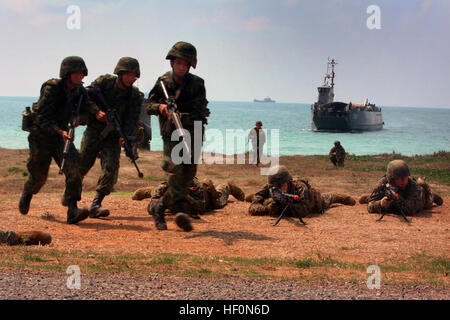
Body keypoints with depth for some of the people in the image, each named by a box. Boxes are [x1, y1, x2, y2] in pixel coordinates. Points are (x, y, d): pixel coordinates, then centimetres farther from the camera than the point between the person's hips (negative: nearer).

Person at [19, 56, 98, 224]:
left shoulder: (79, 90, -3)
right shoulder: (51, 89, -22)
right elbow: (42, 118, -27)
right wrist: (60, 131, -41)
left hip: (60, 135, 4)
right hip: (41, 136, -4)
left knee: (72, 165, -19)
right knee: (39, 175, 7)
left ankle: (72, 210, -23)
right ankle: (27, 194, 44)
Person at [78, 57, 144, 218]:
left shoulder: (135, 96, -3)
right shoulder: (104, 82, -4)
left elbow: (132, 121, -6)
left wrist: (126, 137, -24)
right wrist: (96, 112, -23)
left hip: (113, 137, 1)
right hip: (93, 132, -1)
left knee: (111, 169, -16)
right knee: (81, 166, 2)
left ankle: (95, 205, -14)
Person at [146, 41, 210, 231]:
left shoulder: (197, 84, -7)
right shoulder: (163, 82, 1)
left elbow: (199, 114, -16)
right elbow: (148, 105, 3)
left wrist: (180, 117, -31)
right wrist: (160, 107, -19)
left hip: (192, 135, 0)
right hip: (171, 134, 0)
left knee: (187, 175, 1)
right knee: (176, 169, -22)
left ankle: (159, 208, 17)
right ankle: (181, 209, -27)